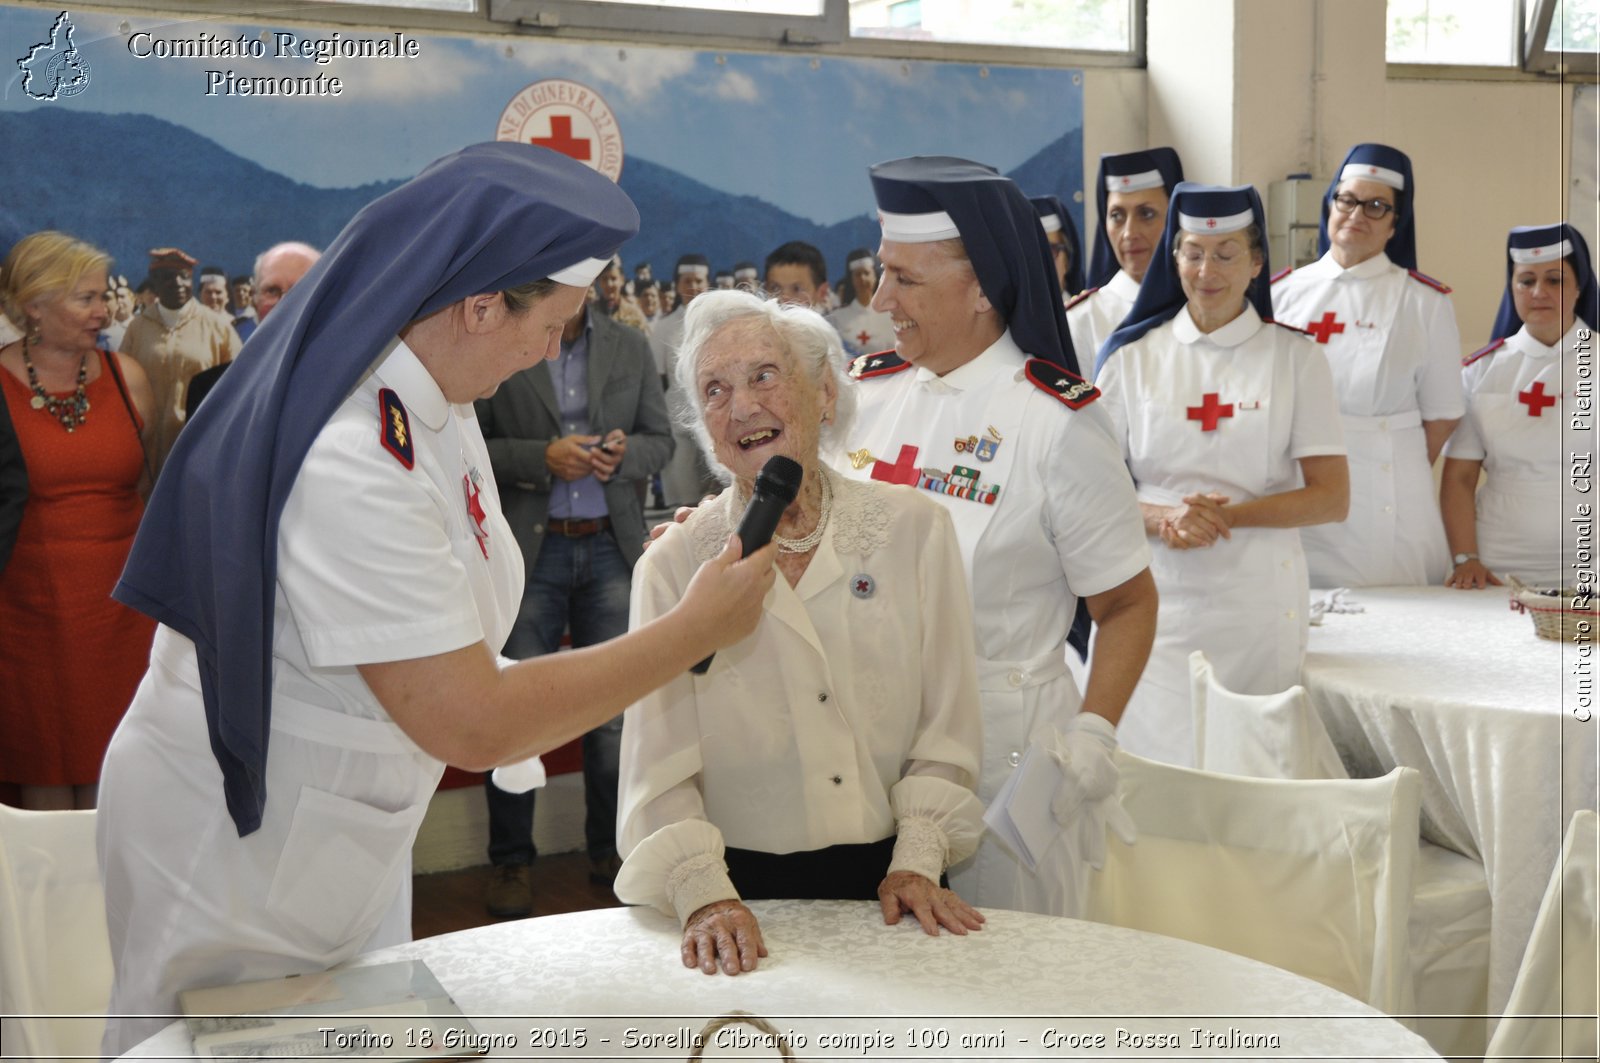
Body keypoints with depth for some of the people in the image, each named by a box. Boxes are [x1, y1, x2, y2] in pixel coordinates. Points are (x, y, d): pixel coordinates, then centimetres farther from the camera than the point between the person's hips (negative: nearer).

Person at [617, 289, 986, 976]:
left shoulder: (913, 528, 4)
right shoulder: (675, 565, 1)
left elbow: (947, 726, 6)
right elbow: (659, 766, -4)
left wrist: (916, 862, -4)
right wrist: (704, 894, -17)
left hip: (888, 880, 1)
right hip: (745, 887, -1)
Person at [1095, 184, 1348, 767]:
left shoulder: (1295, 356, 4)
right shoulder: (1134, 356, 6)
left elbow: (1332, 498, 0)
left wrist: (1228, 513, -13)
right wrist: (1164, 518, -15)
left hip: (1258, 602, 0)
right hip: (1154, 594, 1)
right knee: (1153, 766, -2)